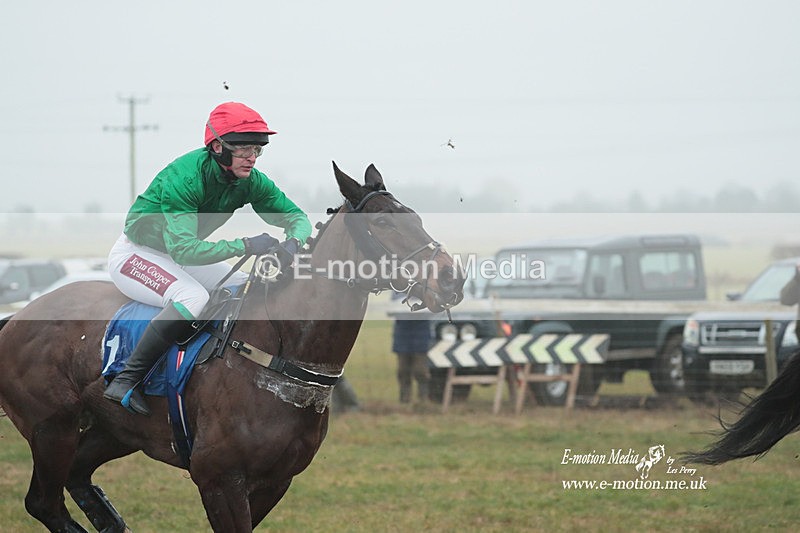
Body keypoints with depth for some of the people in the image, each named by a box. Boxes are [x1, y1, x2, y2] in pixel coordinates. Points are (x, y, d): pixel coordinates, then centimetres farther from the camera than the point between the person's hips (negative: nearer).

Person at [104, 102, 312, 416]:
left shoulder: (250, 181, -11)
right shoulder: (184, 178, -32)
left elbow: (296, 217, -2)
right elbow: (183, 248, -40)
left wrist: (293, 242, -26)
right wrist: (245, 246, -44)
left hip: (181, 253, 8)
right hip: (136, 255, -8)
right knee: (193, 297, -33)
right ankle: (124, 381, -31)